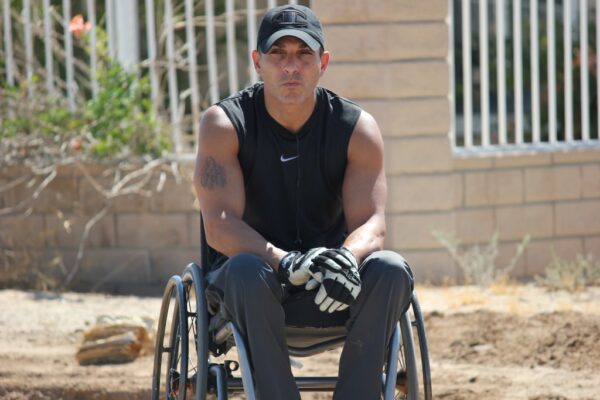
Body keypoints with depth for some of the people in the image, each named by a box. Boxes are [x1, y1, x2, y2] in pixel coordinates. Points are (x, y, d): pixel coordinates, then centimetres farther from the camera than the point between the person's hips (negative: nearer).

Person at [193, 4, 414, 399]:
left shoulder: (357, 128, -3)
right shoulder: (224, 124, -9)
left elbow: (372, 224, -13)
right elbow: (219, 225, -20)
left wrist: (346, 260, -38)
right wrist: (287, 263, -39)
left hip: (330, 287, 2)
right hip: (250, 291, -2)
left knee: (392, 270, -28)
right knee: (247, 270, -36)